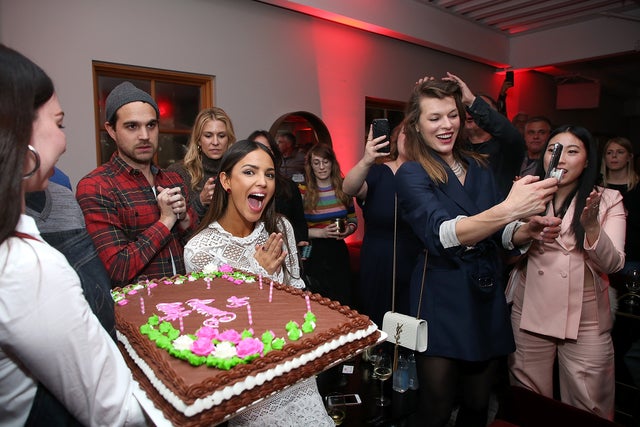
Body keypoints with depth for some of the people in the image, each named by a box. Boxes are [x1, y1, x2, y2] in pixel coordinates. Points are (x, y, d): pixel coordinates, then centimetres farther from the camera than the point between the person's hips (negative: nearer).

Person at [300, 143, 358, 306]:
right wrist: (321, 233, -17)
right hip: (313, 253, -3)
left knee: (342, 304, 12)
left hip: (339, 251, 3)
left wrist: (348, 230, -7)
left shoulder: (343, 189, 5)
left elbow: (353, 220, 14)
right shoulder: (302, 192, -6)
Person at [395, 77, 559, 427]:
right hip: (442, 305, -5)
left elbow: (498, 235, 11)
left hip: (488, 301, 5)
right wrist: (508, 209, -36)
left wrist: (525, 231, -10)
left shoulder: (478, 167, 9)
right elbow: (441, 234, -24)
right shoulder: (411, 174, -8)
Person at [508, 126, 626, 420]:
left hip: (586, 321, -1)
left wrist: (591, 225, -25)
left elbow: (613, 264, -9)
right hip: (529, 316, 1)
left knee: (590, 410, 10)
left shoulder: (608, 201, 1)